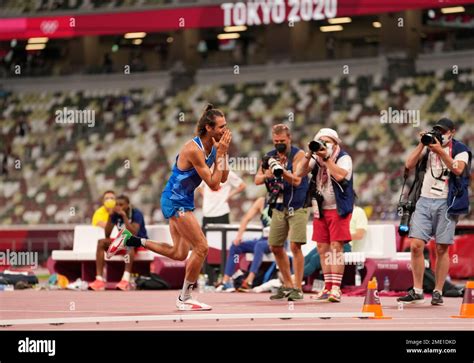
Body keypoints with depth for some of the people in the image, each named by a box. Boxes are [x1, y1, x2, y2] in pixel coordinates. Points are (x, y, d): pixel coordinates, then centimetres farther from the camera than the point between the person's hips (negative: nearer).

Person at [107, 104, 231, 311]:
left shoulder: (213, 147, 3)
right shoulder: (194, 150, -25)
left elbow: (223, 178, 5)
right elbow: (213, 184, -24)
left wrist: (223, 152, -6)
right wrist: (220, 153, -22)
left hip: (183, 201, 10)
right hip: (176, 202, -10)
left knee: (179, 253, 13)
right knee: (201, 248, -9)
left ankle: (129, 240, 19)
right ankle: (184, 299, 2)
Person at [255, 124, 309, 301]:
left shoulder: (298, 154, -9)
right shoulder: (270, 157, 7)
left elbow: (297, 180, -20)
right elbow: (257, 180, 3)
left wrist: (281, 170, -36)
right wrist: (266, 175, -19)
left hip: (297, 207, -6)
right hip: (278, 208, 6)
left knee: (295, 246, -15)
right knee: (275, 246, 9)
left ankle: (297, 288, -12)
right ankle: (287, 285, 24)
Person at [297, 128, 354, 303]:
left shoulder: (344, 158, -5)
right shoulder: (316, 159, 10)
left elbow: (340, 175, -23)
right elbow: (301, 173, -2)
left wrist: (327, 158, -19)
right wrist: (309, 155, -13)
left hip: (338, 209, -6)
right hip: (320, 210, 6)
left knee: (336, 247, -11)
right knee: (323, 249, 6)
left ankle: (336, 288, -14)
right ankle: (327, 286, 14)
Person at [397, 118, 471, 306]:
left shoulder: (460, 150, 2)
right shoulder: (429, 147, 13)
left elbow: (458, 169, -17)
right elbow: (409, 165, 4)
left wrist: (440, 151, -19)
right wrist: (421, 144, -4)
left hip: (446, 203, -3)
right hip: (425, 200, 3)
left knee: (441, 249, -1)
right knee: (416, 245, -6)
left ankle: (438, 292, 5)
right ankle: (417, 291, 1)